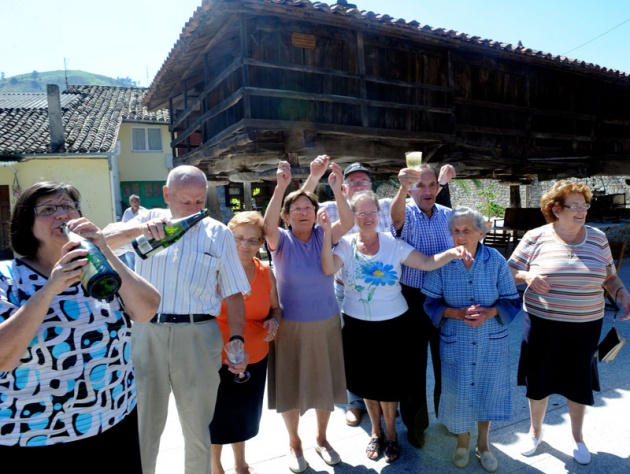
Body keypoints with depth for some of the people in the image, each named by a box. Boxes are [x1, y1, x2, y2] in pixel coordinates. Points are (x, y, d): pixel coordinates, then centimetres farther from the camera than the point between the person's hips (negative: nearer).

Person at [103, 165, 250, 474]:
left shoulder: (219, 233, 5)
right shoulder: (149, 221, 7)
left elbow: (233, 294, 3)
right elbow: (105, 239, -9)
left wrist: (236, 339, -7)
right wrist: (141, 228, -27)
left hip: (198, 337, 0)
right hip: (146, 333, 1)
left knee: (198, 428, 15)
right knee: (141, 427, 13)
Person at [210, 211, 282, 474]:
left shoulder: (265, 272, -2)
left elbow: (275, 308, 11)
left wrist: (274, 321, -11)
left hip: (255, 358, 4)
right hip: (219, 358, -4)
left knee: (246, 413, 21)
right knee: (218, 415, 12)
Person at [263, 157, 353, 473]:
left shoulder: (323, 236, -3)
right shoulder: (281, 240, -9)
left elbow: (347, 223, -20)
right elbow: (268, 225, -30)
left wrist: (337, 189, -35)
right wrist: (281, 187, -43)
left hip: (326, 323, 2)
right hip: (291, 326, -2)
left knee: (325, 384, 14)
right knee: (291, 386, 10)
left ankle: (321, 438, 38)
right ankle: (294, 443, 34)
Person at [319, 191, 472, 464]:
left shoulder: (394, 244, -7)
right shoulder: (346, 245, -6)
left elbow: (427, 263, -15)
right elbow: (328, 270, -24)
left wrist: (452, 253, -32)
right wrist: (327, 233, -32)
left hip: (392, 324, -1)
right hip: (357, 325, 2)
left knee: (388, 382, 9)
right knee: (366, 381, 16)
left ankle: (390, 434, 36)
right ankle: (376, 431, 41)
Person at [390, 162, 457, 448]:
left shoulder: (449, 216, 3)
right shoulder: (407, 214, -10)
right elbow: (396, 214, -37)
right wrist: (403, 186, -55)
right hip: (413, 299, -3)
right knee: (414, 363, 10)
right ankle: (415, 423, 30)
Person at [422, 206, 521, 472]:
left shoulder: (496, 261, -9)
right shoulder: (443, 263, -11)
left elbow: (511, 301, -4)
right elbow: (431, 304, -7)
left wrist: (488, 313, -22)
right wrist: (458, 313, -23)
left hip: (491, 342, 1)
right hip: (455, 342, -1)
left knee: (487, 390, 14)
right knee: (458, 391, 9)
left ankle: (483, 443, 40)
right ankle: (462, 441, 38)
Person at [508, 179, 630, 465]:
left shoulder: (598, 238, 2)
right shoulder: (535, 238, -7)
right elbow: (510, 273, -3)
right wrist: (527, 276, -24)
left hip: (585, 326, 2)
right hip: (543, 324, -2)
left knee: (579, 382, 15)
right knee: (539, 380, 12)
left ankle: (577, 437, 40)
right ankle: (535, 432, 36)